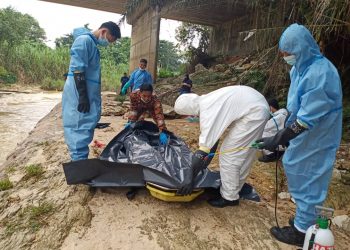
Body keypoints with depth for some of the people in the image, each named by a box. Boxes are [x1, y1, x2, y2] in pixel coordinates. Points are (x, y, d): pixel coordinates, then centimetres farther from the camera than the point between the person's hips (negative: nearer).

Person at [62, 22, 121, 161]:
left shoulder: (92, 43, 19)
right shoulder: (84, 40, -10)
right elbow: (77, 70, -19)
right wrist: (83, 96, -22)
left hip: (88, 95, 10)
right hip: (79, 95, -10)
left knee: (85, 130, 14)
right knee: (80, 130, -7)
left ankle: (81, 161, 24)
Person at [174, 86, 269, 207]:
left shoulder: (208, 112, -21)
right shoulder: (206, 102, 7)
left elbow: (203, 150, -23)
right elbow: (212, 135, 17)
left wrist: (189, 179, -16)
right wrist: (205, 161, 24)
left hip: (254, 112, -10)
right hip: (258, 105, 10)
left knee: (229, 154, -3)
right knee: (243, 153, 18)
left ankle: (229, 197, 10)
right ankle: (236, 187, 34)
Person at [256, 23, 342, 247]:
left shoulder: (320, 73, -26)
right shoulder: (301, 67, 3)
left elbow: (307, 119, -27)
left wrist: (278, 140, -24)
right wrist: (284, 135, 13)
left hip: (315, 139, -9)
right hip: (304, 135, 9)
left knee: (308, 180, 4)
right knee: (297, 172, 19)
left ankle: (302, 232, 23)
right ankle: (304, 219, 38)